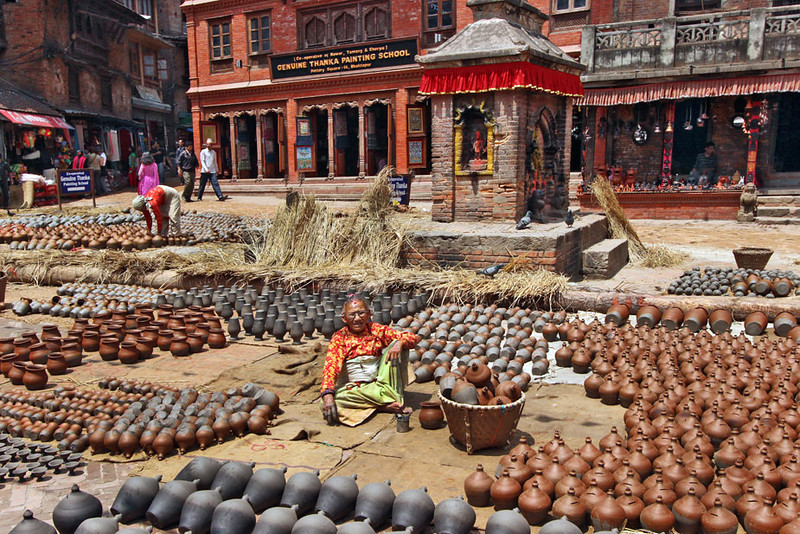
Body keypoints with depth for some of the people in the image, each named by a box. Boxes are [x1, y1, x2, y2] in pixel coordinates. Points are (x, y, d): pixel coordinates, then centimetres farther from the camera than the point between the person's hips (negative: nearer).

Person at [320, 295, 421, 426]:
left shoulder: (376, 330, 3)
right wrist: (327, 394, -33)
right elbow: (331, 367, -15)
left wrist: (399, 343, -26)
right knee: (325, 404, -33)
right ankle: (388, 404, -32)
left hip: (380, 382, 1)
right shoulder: (339, 338, 0)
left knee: (396, 344, -14)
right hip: (354, 388, -1)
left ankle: (395, 396, -22)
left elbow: (414, 338, -2)